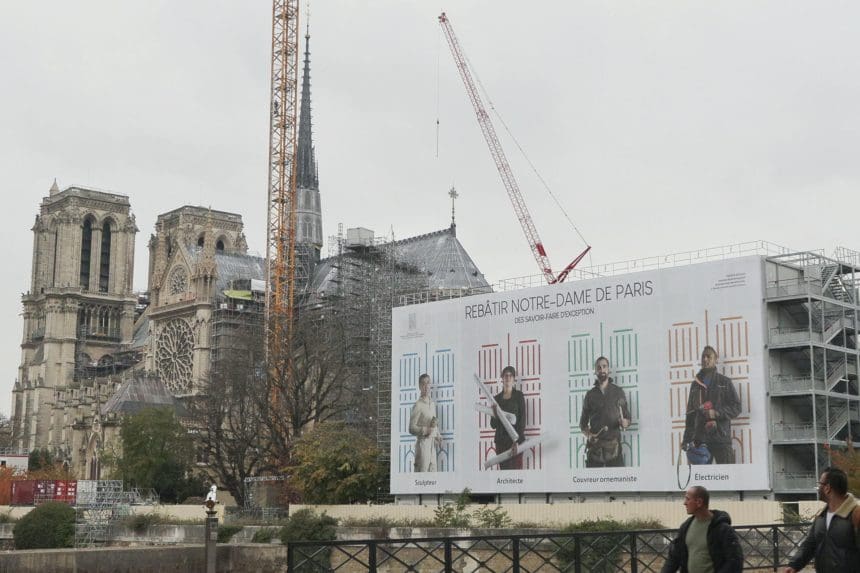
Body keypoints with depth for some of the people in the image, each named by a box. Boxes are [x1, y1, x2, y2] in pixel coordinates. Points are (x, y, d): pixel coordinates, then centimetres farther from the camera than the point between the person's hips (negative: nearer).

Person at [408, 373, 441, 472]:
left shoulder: (432, 403, 16)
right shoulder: (418, 405, -8)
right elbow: (412, 428, -11)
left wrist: (438, 436, 9)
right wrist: (426, 430, -23)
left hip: (432, 444, 8)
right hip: (422, 442, -8)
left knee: (433, 470, 7)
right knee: (422, 471, -10)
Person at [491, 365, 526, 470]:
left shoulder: (518, 396, 3)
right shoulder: (496, 398, 12)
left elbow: (522, 419, -5)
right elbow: (493, 425, 11)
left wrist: (517, 441, -15)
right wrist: (495, 416, -11)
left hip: (515, 439, -3)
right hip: (501, 440, 3)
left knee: (516, 468, -9)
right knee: (504, 469, 1)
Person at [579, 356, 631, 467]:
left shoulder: (618, 392, 9)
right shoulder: (590, 394, 12)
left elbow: (627, 418, 10)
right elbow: (583, 422, 15)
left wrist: (624, 423, -13)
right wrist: (588, 434, -6)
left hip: (613, 445, -1)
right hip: (595, 445, 1)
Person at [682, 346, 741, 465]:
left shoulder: (725, 382, 9)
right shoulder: (695, 384, 18)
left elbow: (736, 407, 2)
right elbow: (690, 414, 18)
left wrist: (717, 413, -14)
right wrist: (687, 439, 10)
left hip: (721, 437, -3)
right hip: (700, 439, 3)